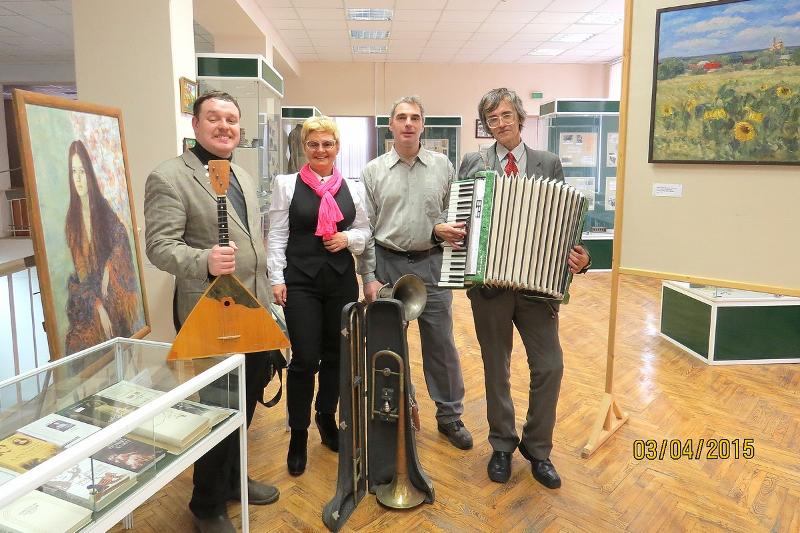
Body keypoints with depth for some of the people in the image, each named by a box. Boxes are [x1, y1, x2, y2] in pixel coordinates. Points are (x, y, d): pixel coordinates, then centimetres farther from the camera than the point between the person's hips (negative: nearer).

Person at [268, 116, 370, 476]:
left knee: (336, 354, 12)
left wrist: (349, 238, -9)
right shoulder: (286, 184, 1)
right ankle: (298, 434, 18)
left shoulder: (353, 187, 7)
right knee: (305, 360, -2)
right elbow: (277, 236, -1)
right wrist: (277, 279, -7)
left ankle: (327, 418, 35)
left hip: (342, 280, 3)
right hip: (300, 281, -3)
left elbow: (365, 231, 12)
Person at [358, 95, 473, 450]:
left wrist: (446, 230, -13)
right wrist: (368, 277, -4)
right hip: (387, 264, 0)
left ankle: (449, 416, 23)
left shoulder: (443, 166, 5)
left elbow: (458, 215, 10)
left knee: (440, 342, 7)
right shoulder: (373, 171, 3)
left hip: (431, 263, 1)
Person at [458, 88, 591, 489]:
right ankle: (502, 445, 31)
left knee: (549, 367, 2)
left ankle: (537, 448, 25)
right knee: (496, 369, 12)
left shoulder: (549, 164, 5)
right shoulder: (472, 163, 5)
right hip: (489, 282, 0)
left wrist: (579, 258, -14)